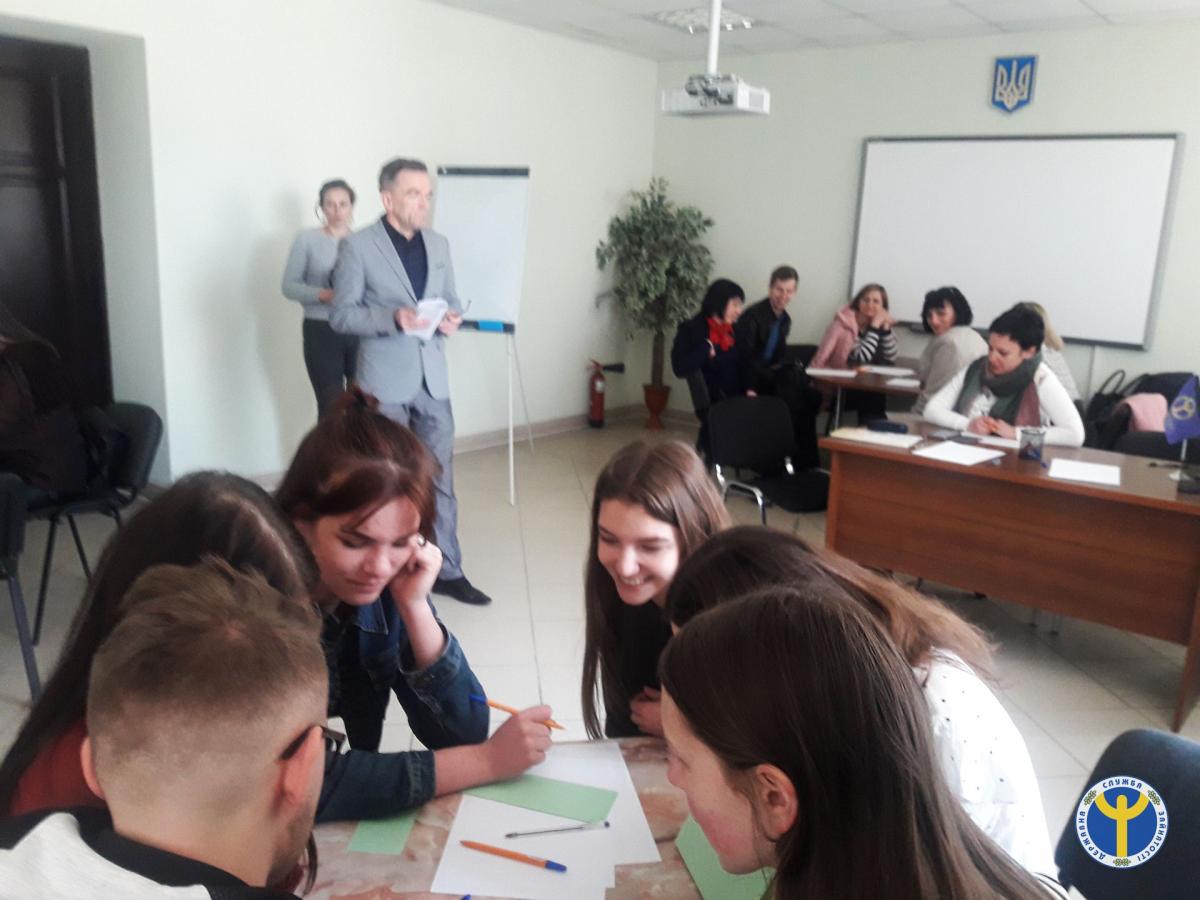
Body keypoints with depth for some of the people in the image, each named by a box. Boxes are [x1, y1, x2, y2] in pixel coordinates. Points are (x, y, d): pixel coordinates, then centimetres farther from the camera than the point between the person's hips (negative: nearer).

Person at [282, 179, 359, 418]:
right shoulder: (307, 239, 0)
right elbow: (289, 286, -1)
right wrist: (324, 294, -18)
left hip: (359, 332, 2)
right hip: (322, 333, -2)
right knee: (331, 406, -1)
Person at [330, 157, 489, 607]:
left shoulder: (439, 244, 9)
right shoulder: (357, 246, -8)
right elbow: (341, 314, -9)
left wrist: (452, 318, -8)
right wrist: (393, 317, -24)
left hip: (432, 379, 5)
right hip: (384, 382, -4)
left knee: (440, 478, 7)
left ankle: (447, 570, 17)